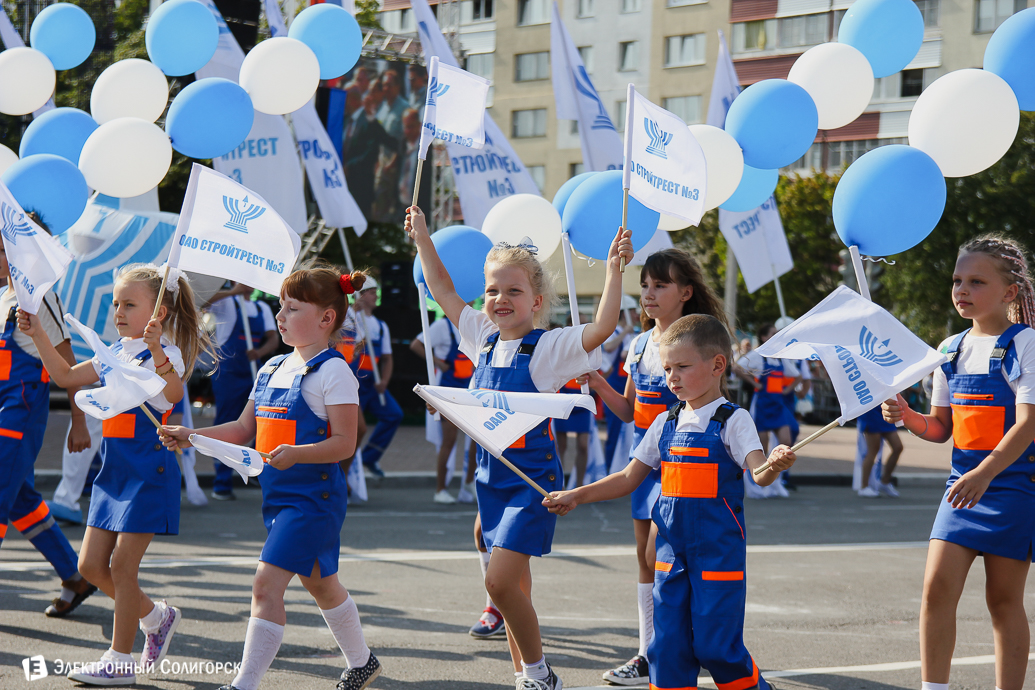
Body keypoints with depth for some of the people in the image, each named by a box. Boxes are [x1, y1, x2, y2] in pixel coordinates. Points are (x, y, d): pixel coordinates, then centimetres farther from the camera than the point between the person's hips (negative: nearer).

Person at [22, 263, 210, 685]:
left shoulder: (164, 354, -12)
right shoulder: (115, 353, 13)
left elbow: (173, 392, -34)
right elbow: (66, 376, 21)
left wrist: (157, 350, -51)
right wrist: (39, 335, 12)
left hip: (147, 471, -8)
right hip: (113, 471, 8)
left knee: (122, 566, -5)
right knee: (91, 565, 8)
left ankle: (121, 661, 5)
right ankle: (156, 617, 28)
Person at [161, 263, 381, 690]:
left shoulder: (333, 371, -12)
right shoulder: (273, 368, 12)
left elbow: (344, 443, -17)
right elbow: (243, 430, 16)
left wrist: (295, 454, -32)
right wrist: (190, 436, 4)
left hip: (313, 497, -9)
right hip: (277, 495, 9)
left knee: (267, 584, -15)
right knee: (320, 584, 21)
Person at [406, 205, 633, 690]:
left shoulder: (549, 346, -10)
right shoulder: (484, 338, 7)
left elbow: (603, 327, -25)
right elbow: (443, 290, 18)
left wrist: (614, 268, -30)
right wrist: (422, 238, 20)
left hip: (533, 476, -6)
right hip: (491, 474, 7)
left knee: (501, 580, -14)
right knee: (512, 582, 10)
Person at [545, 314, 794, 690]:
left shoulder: (732, 421, -7)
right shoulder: (665, 424, 10)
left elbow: (759, 474, -21)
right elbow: (629, 479, 16)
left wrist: (775, 465, -44)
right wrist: (576, 496, 11)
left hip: (719, 552, -5)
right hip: (672, 549, 5)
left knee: (715, 644, -4)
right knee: (668, 644, 5)